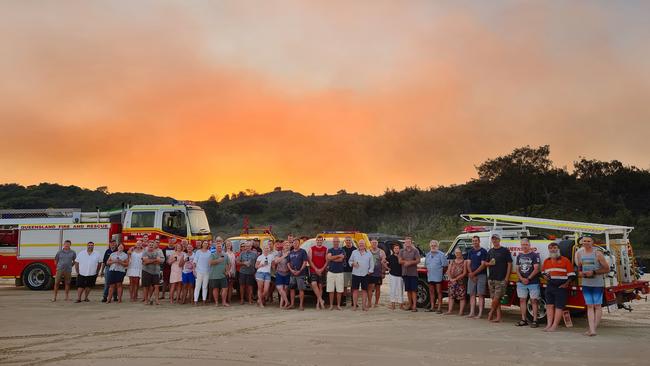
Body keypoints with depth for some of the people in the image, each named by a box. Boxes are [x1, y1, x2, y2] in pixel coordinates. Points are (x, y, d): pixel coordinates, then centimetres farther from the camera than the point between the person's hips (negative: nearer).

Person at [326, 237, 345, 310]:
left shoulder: (342, 250, 6)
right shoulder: (330, 250, 11)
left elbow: (341, 259, -11)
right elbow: (329, 258, -10)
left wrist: (332, 258, -4)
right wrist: (338, 256, -8)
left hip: (339, 272, -1)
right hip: (331, 272, 1)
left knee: (339, 290, 0)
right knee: (331, 290, 1)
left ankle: (338, 305, 7)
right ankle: (331, 305, 8)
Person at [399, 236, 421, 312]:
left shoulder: (415, 251, 2)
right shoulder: (402, 251, 12)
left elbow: (418, 260, -7)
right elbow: (400, 261, 2)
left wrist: (409, 262, -15)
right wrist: (407, 262, -13)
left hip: (413, 273, -4)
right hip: (405, 273, 4)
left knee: (414, 290, -7)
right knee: (408, 290, 8)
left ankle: (414, 306, -10)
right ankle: (410, 305, 16)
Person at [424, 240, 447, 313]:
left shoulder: (441, 255, -4)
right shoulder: (428, 255, 16)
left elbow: (445, 265, -5)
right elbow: (426, 265, 26)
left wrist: (441, 272, -5)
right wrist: (427, 270, 13)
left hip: (438, 277, -6)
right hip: (430, 277, 6)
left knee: (439, 292, -4)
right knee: (431, 292, 10)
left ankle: (439, 308, -3)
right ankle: (432, 307, 17)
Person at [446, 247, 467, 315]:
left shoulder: (464, 262, 0)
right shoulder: (452, 262, 14)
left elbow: (464, 273, -8)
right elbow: (448, 271, 8)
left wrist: (456, 278, -14)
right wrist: (451, 278, -9)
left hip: (461, 281, -4)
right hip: (452, 282, 5)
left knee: (462, 297, -4)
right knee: (451, 296, 4)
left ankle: (461, 311, -3)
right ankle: (450, 310, 6)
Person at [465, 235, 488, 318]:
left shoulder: (483, 251, -3)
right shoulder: (470, 251, 13)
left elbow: (483, 265, -10)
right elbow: (468, 264, 9)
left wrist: (474, 273, -13)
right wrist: (471, 274, -6)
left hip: (481, 275, -5)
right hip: (472, 276, 5)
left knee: (480, 294, -5)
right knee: (472, 294, 5)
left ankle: (480, 313, -5)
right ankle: (472, 312, 8)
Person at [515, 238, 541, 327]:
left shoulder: (534, 255, -4)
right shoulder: (519, 256, 13)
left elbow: (536, 269, -10)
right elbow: (517, 269, 11)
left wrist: (528, 279, -13)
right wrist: (521, 279, -5)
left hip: (533, 282, -5)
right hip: (521, 282, 5)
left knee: (534, 301, -3)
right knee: (522, 300, 6)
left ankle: (535, 320, -1)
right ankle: (523, 320, 12)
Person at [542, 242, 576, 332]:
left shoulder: (565, 261, -1)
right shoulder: (546, 261, 14)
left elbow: (571, 275, -2)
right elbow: (543, 272, 27)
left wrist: (566, 284, -11)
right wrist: (545, 276, 4)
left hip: (561, 287, -5)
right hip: (549, 287, 5)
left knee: (559, 307, -4)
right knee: (549, 305, 3)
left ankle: (554, 326, -5)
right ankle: (549, 324, 5)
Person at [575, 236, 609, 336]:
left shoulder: (598, 254, -7)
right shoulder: (579, 254, 8)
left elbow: (607, 269, -6)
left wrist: (593, 272, -16)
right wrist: (580, 273, -2)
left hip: (597, 284, -4)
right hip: (586, 284, 4)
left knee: (597, 306, 1)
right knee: (589, 306, 1)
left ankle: (593, 328, 7)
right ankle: (592, 330, -2)